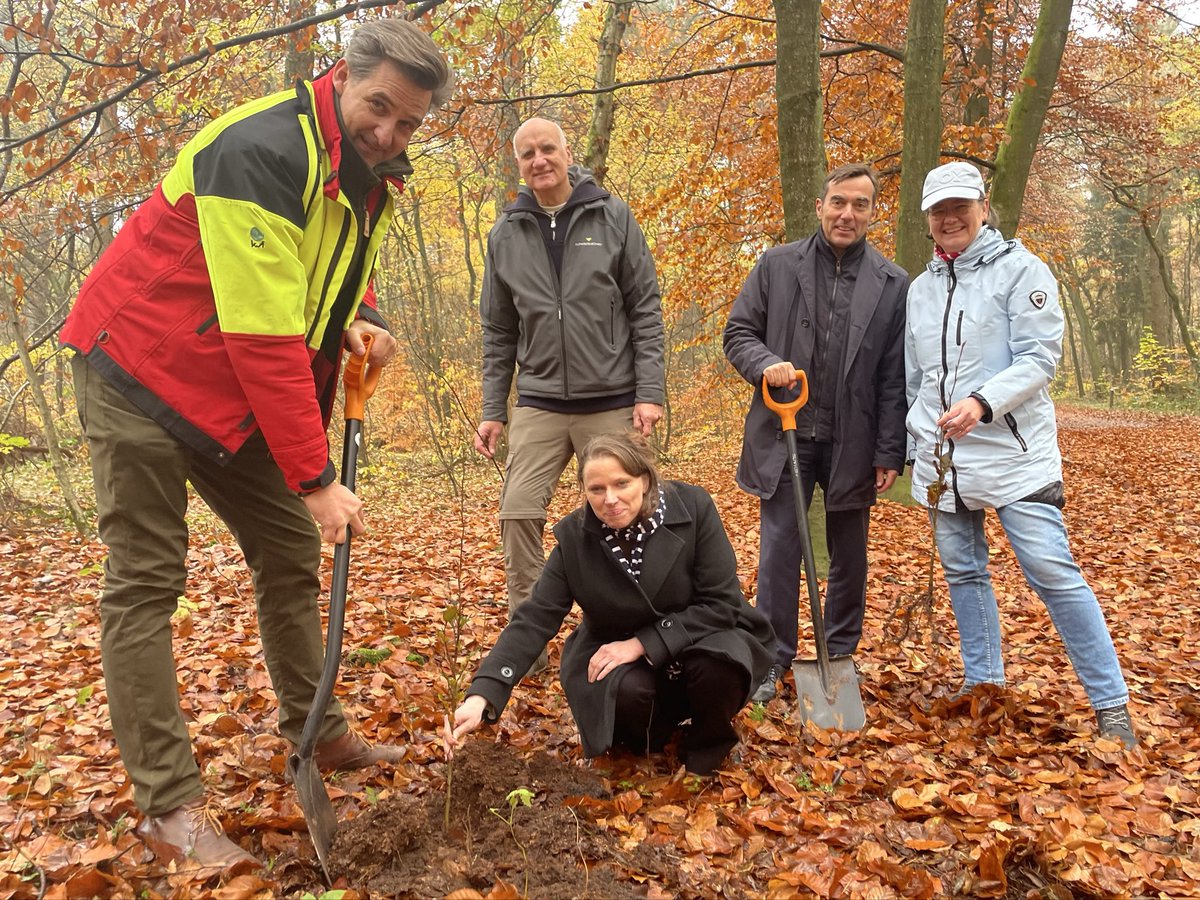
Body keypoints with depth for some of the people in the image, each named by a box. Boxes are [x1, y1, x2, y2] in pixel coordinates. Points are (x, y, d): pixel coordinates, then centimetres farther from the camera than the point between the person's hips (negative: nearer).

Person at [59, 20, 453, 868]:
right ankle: (169, 805, 0)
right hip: (142, 368, -8)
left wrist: (357, 319, -4)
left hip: (240, 387, 8)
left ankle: (319, 734, 22)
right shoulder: (264, 149, -25)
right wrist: (316, 477, -29)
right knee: (146, 577, -6)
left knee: (291, 548, 8)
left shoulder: (371, 175, 3)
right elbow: (264, 334, -30)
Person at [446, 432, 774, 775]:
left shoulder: (693, 507, -20)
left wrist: (642, 643, -25)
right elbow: (534, 619, -17)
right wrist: (481, 696, -29)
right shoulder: (574, 537, -15)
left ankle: (709, 742, 1)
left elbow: (722, 603, -19)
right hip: (620, 660, 1)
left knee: (715, 665, -33)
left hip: (701, 640, 0)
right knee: (624, 691, -32)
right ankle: (647, 732, 6)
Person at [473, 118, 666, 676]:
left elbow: (645, 310, -1)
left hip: (611, 403, -2)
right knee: (518, 514, -6)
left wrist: (649, 391, -8)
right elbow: (498, 333, 10)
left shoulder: (613, 217, 0)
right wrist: (492, 411, 6)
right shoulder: (506, 234, 7)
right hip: (539, 405, 2)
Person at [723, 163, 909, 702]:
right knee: (778, 549, 0)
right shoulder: (777, 265, 3)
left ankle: (841, 656, 29)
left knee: (849, 555, 13)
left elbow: (894, 378, 1)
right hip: (785, 435, -1)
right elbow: (738, 332, 6)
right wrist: (765, 365, -15)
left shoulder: (892, 284, 3)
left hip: (853, 443, 1)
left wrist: (891, 452, -2)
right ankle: (772, 660, 11)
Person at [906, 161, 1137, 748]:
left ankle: (1111, 705, 3)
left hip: (1013, 455, -6)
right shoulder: (920, 288, 15)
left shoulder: (1020, 269, -3)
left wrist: (982, 403, -26)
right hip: (941, 459, 6)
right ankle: (983, 680, 26)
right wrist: (914, 447, 19)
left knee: (1054, 573, -9)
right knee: (963, 572, 12)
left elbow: (1040, 358, -12)